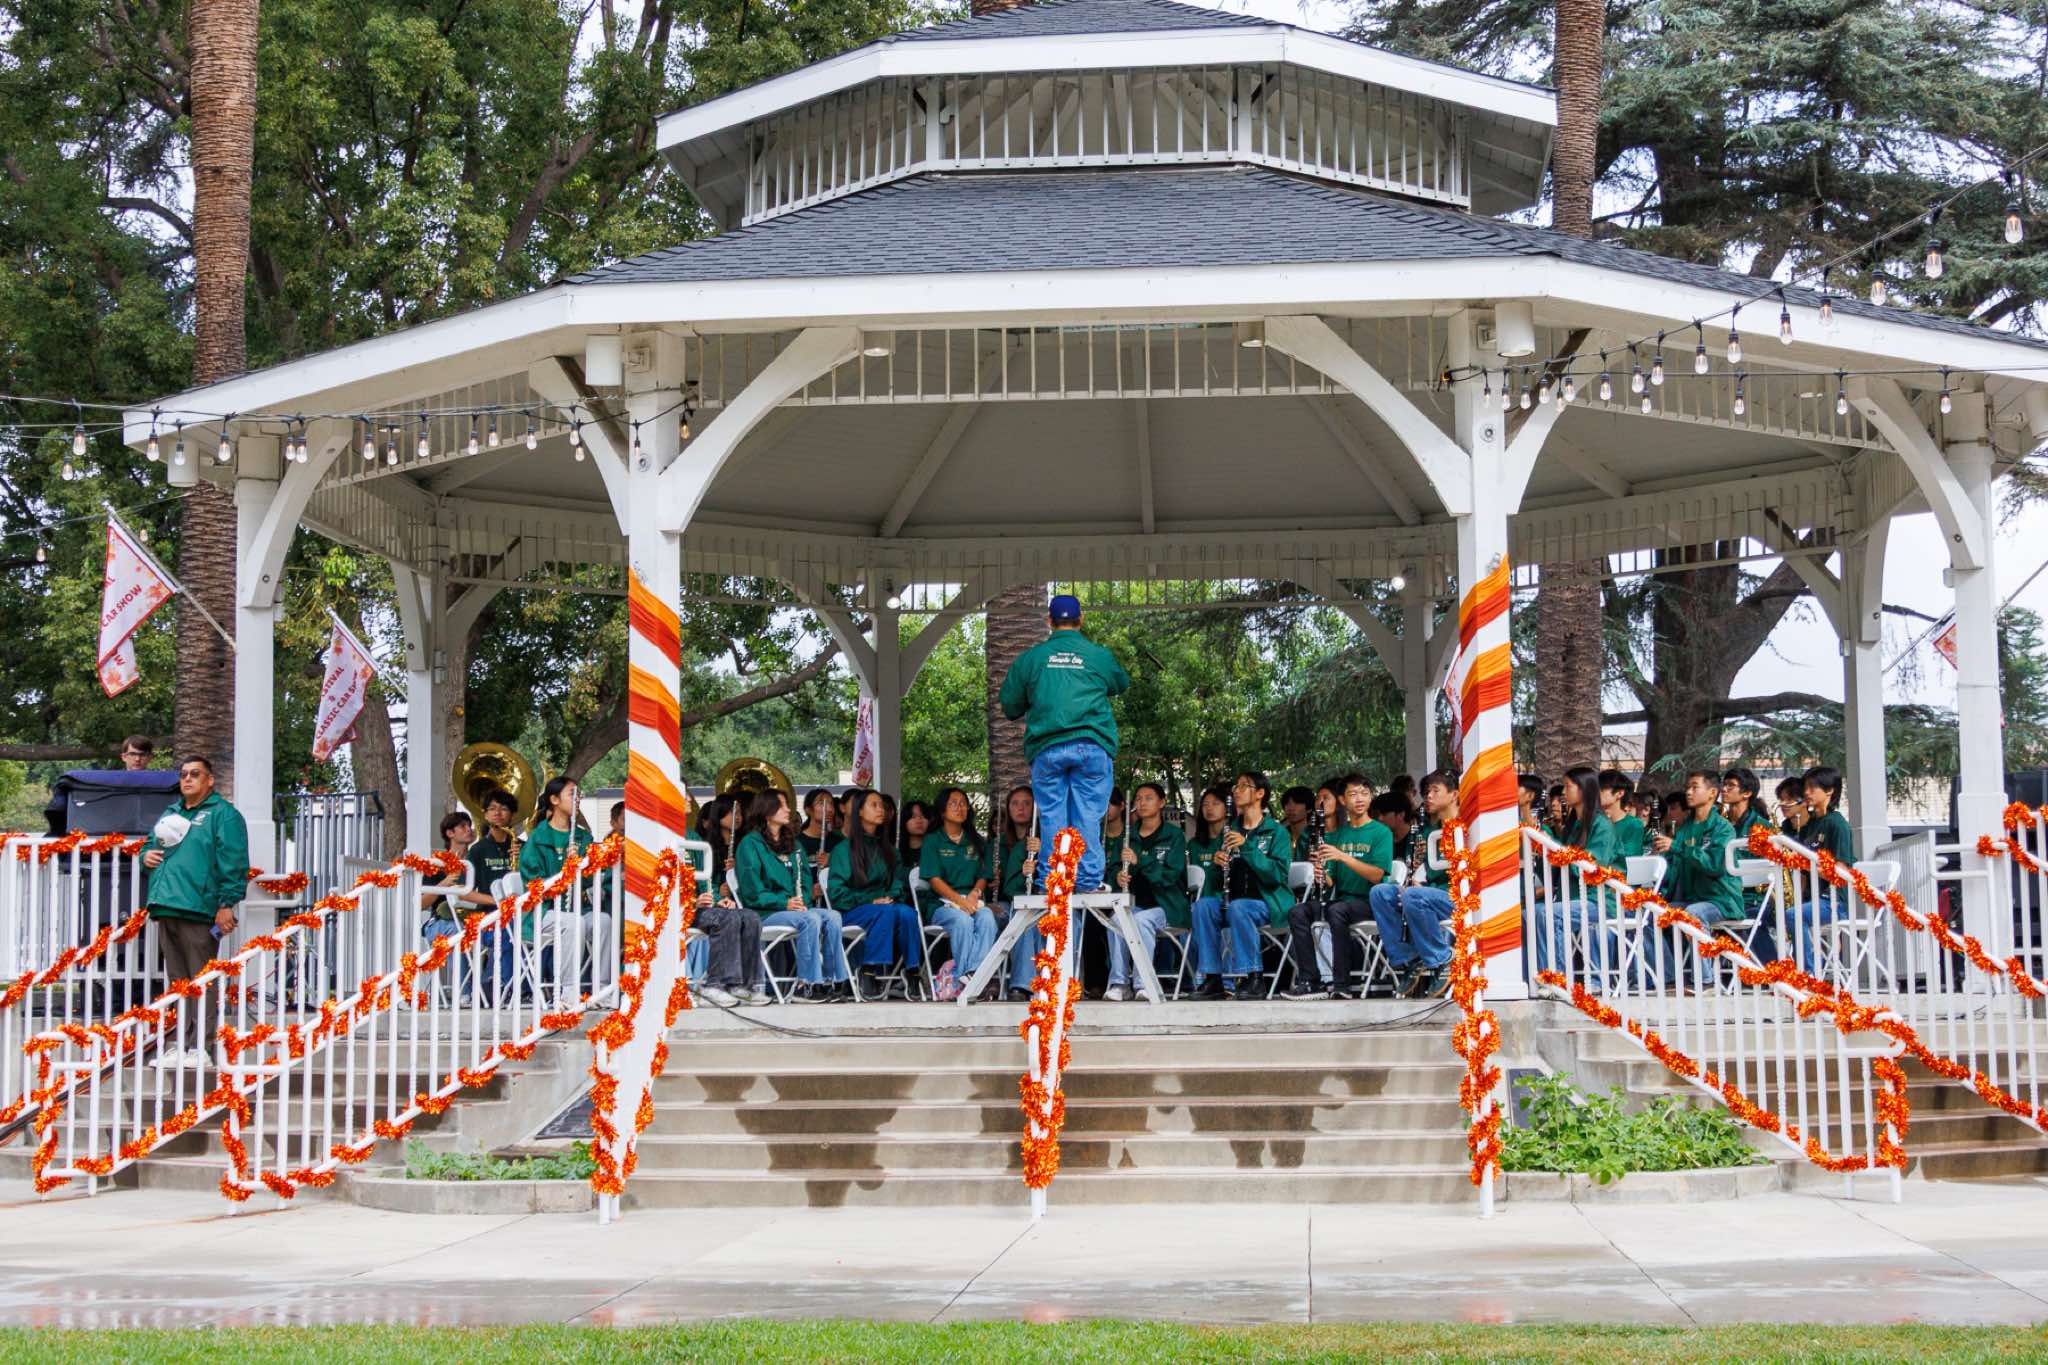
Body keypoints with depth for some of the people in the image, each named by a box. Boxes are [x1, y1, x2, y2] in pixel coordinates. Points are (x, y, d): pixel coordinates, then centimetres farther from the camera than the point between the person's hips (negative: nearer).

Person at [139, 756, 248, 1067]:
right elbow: (151, 844, 36)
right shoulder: (170, 814, 23)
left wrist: (227, 904, -15)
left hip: (198, 912, -8)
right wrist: (146, 855, 11)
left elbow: (233, 863, -8)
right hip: (165, 909, 8)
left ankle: (198, 1047, -6)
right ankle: (176, 1045, 15)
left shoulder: (223, 815, -1)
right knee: (176, 980, 11)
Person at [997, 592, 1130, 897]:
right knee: (1088, 812, 3)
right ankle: (1089, 878, 1)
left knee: (1051, 814, 6)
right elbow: (1122, 685, 27)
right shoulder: (1099, 655, 9)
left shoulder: (1031, 658, 10)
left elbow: (1009, 705, 16)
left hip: (1046, 746, 0)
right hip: (1093, 745, 0)